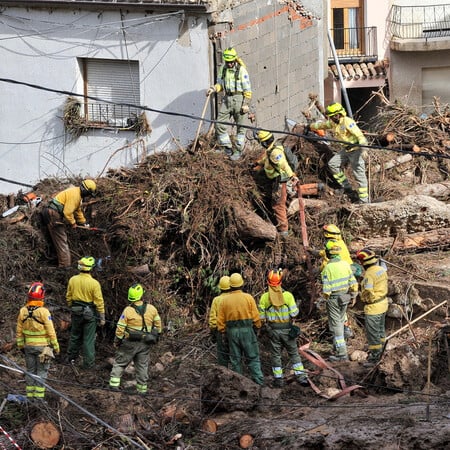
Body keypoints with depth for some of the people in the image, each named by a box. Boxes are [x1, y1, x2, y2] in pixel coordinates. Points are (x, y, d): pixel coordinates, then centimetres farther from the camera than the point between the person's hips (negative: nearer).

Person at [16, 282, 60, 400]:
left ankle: (30, 396, 15)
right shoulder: (43, 312, -17)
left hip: (29, 345, 4)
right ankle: (39, 397, 2)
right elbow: (51, 331, -13)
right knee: (41, 372, 3)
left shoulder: (23, 311, -3)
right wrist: (56, 346, -3)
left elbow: (19, 331, 4)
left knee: (30, 371, 14)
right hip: (43, 346, -4)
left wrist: (21, 345, 16)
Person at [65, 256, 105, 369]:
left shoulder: (72, 280, -6)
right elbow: (99, 301, -14)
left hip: (76, 312, 4)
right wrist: (102, 317, -5)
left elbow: (68, 297, 6)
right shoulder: (94, 283, -19)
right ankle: (88, 363, 9)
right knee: (89, 339, 4)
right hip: (90, 313, -4)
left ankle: (71, 358, 34)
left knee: (75, 335, 22)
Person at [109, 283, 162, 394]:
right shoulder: (151, 309, -4)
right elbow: (158, 324, 6)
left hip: (130, 343, -3)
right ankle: (142, 388, 15)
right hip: (145, 344, 3)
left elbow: (120, 328, -12)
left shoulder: (128, 310, -14)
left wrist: (117, 341, 1)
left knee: (120, 363, 9)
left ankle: (114, 384, 1)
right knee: (142, 366, 13)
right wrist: (157, 336, 21)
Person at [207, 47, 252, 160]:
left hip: (239, 99, -5)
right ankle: (227, 148, 11)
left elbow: (247, 89, -8)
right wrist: (214, 89, -3)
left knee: (240, 126, 3)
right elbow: (220, 83, 18)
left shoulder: (241, 70, -9)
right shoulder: (223, 68, 7)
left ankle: (239, 150, 13)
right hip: (227, 99, 5)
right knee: (220, 125, -1)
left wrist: (246, 104, -12)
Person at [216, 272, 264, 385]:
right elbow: (256, 317, -5)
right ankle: (259, 381, -5)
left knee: (235, 359, 9)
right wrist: (258, 327, 9)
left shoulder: (225, 300, 1)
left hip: (232, 331, 2)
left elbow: (220, 320, 4)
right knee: (253, 358, 2)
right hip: (247, 330, -2)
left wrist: (222, 331, 13)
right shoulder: (248, 298, -6)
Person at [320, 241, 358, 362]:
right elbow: (353, 282, 3)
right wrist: (353, 295, 16)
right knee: (340, 322, 23)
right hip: (345, 297, 7)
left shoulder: (328, 268, -21)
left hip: (333, 299, -7)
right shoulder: (345, 264, -2)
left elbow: (326, 288, -18)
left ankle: (342, 354, 0)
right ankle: (338, 347, 36)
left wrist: (325, 296, 1)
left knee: (336, 326, 0)